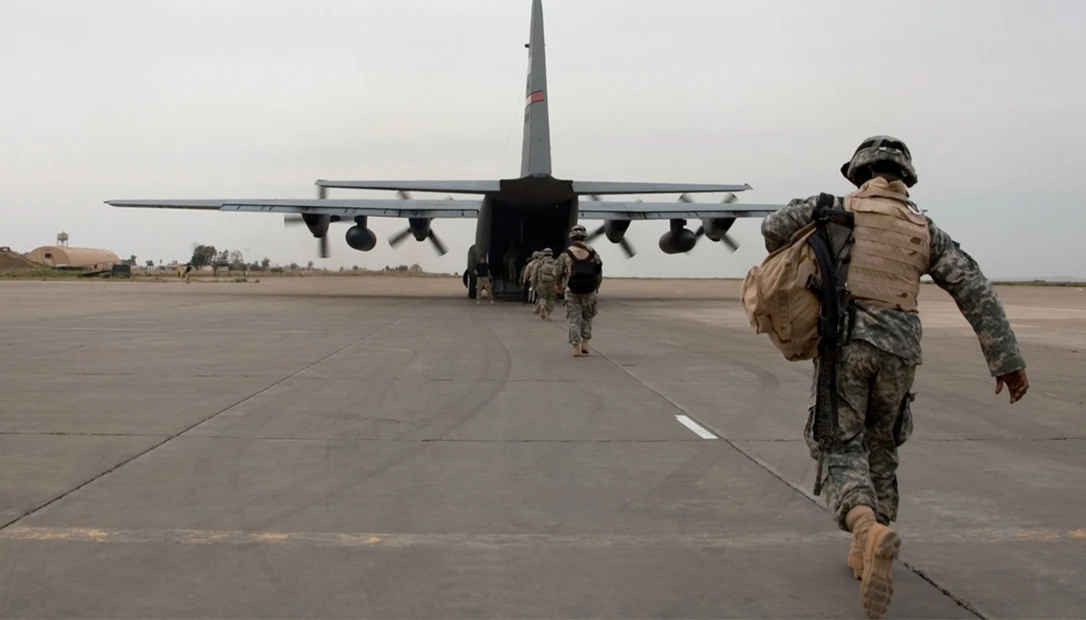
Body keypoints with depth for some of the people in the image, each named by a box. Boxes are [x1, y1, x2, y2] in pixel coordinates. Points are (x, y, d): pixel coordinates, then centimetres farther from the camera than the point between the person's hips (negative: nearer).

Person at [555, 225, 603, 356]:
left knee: (574, 319, 4)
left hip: (572, 291, -1)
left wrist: (559, 286, 20)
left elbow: (558, 273, 1)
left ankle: (576, 348, -2)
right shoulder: (592, 253, 1)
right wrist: (597, 286, 22)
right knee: (587, 317, 16)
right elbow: (599, 272, 5)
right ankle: (585, 344, 7)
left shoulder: (566, 254, -3)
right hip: (589, 291, 1)